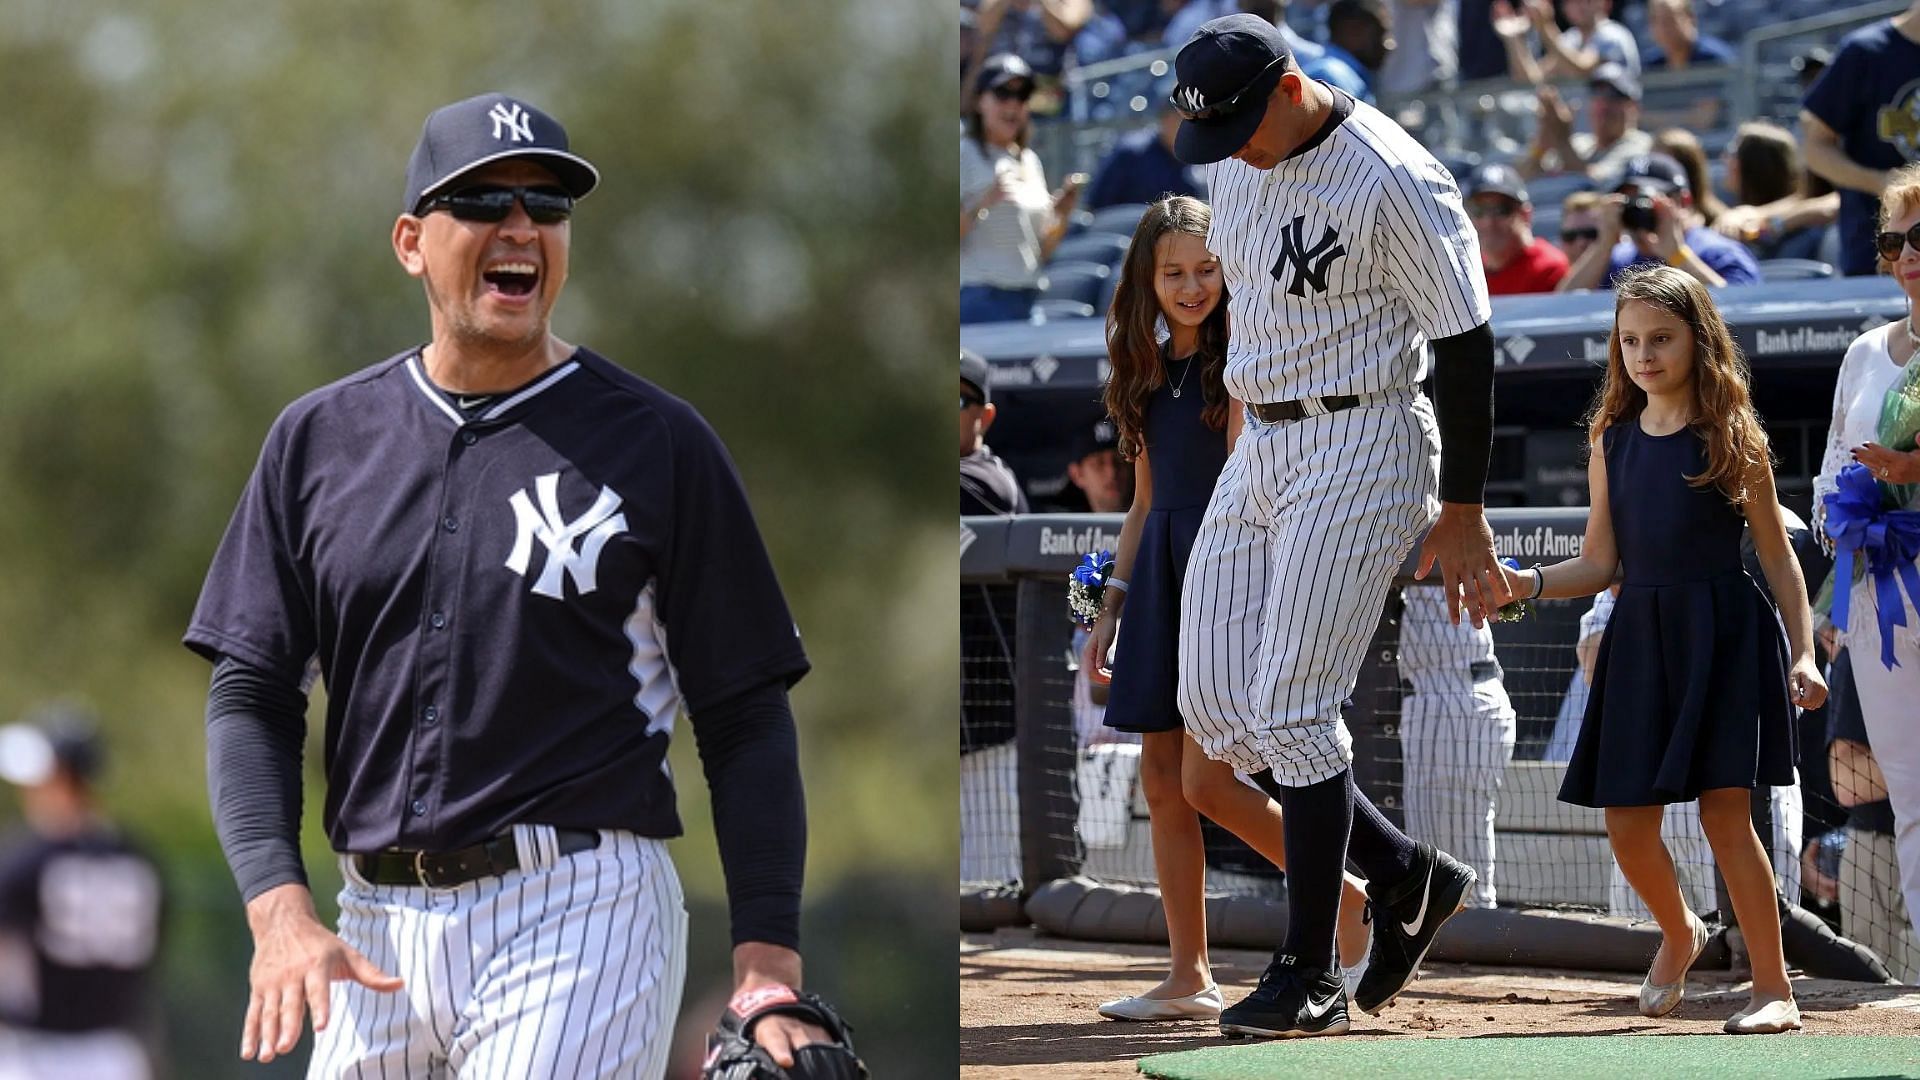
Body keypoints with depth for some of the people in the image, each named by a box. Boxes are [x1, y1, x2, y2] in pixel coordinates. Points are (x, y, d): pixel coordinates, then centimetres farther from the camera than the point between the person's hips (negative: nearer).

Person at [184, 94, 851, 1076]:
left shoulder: (658, 443, 3)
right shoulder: (320, 439, 10)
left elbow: (744, 718, 2)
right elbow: (250, 697, 9)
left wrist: (768, 969, -9)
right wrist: (279, 911, -7)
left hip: (582, 915, -4)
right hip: (375, 930, 4)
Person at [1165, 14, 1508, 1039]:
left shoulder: (1395, 180, -18)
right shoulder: (1236, 162, 6)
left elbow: (1465, 345, -15)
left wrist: (1463, 516, -14)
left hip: (1361, 447, -9)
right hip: (1259, 449, 9)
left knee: (1289, 708, -12)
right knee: (1213, 704, 3)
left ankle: (1309, 974, -2)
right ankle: (1404, 872, 17)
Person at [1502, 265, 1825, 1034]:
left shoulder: (1731, 438, -1)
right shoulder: (1612, 443, 9)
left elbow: (1777, 556, 2)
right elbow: (1599, 564, 12)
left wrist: (1803, 653, -6)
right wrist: (1527, 583, -6)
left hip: (1722, 633, -4)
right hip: (1639, 640, 4)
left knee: (1724, 811, -11)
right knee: (1627, 826, 3)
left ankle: (1774, 989, -3)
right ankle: (1679, 933, 34)